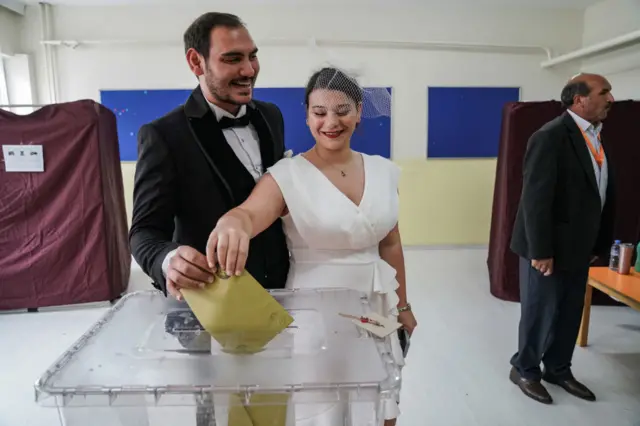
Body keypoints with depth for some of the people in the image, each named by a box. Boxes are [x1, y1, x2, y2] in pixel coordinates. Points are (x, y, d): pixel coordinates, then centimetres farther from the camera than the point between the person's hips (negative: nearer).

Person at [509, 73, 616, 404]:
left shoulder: (597, 137, 9)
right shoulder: (551, 137, -17)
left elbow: (604, 195, 10)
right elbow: (535, 199, -21)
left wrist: (600, 244, 8)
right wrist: (540, 251, -20)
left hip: (579, 247, 8)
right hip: (549, 247, -7)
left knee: (570, 314, 17)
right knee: (539, 312, 7)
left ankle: (558, 370, 37)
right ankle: (524, 370, 28)